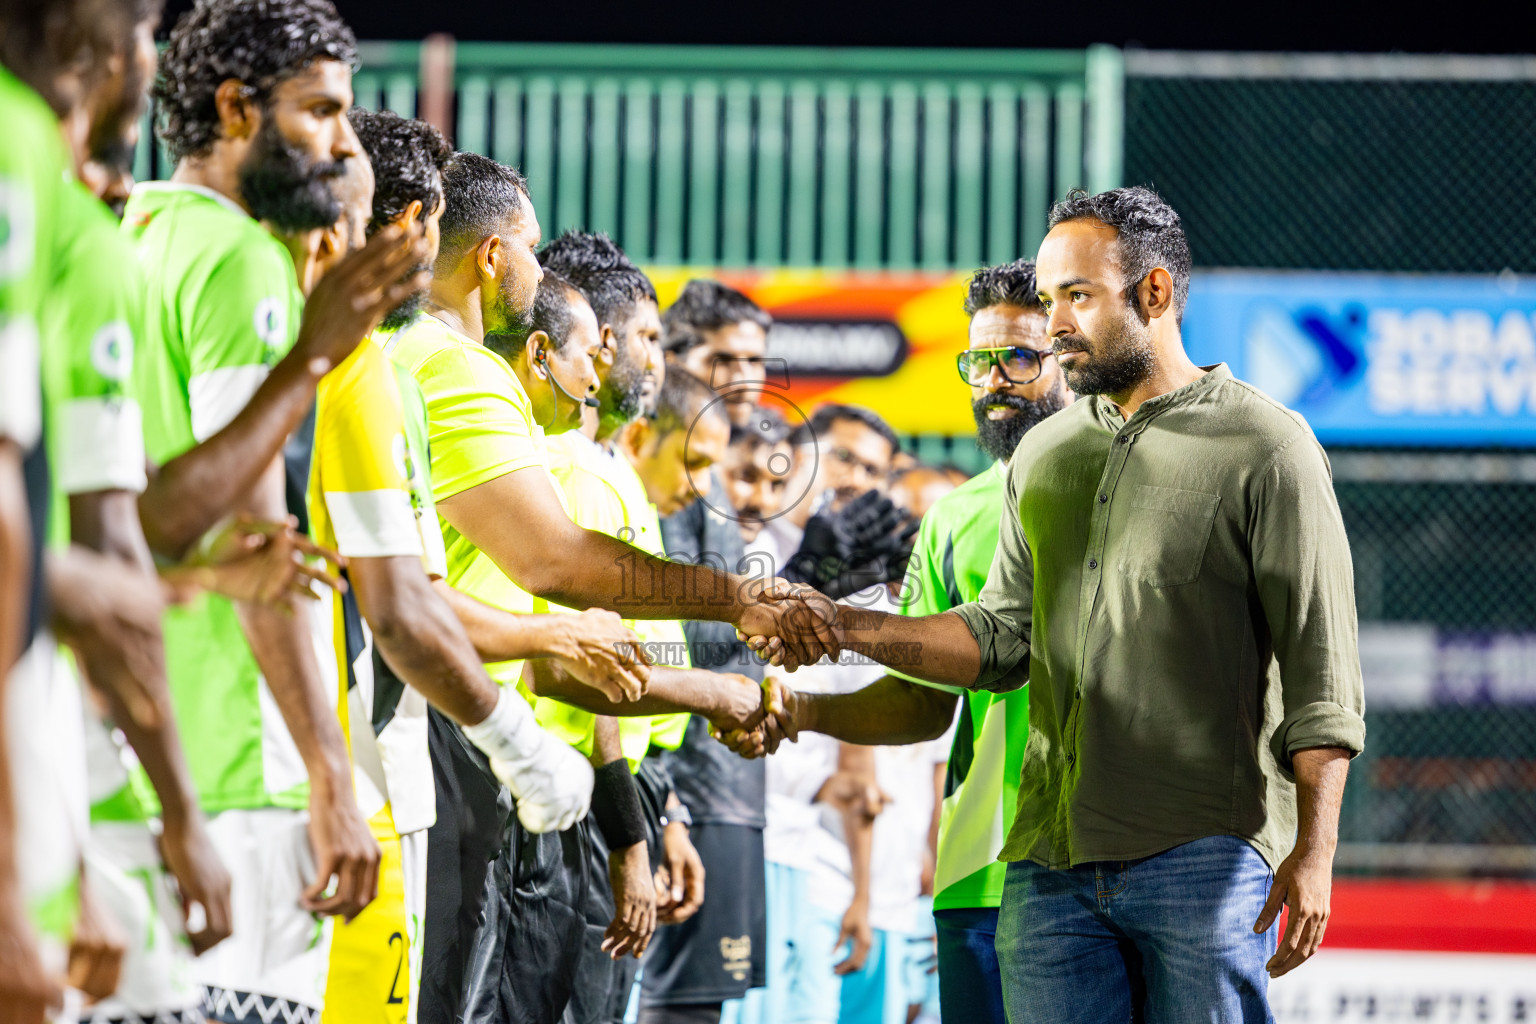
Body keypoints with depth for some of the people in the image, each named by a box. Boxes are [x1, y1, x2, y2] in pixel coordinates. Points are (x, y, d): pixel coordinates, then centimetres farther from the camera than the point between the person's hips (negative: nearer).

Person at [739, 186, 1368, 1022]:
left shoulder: (1262, 447, -3)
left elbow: (1321, 669, -6)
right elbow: (1003, 638, 17)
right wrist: (851, 629, 3)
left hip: (1205, 858, -6)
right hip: (1053, 862, 6)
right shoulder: (1044, 455, 18)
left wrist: (1313, 851, -13)